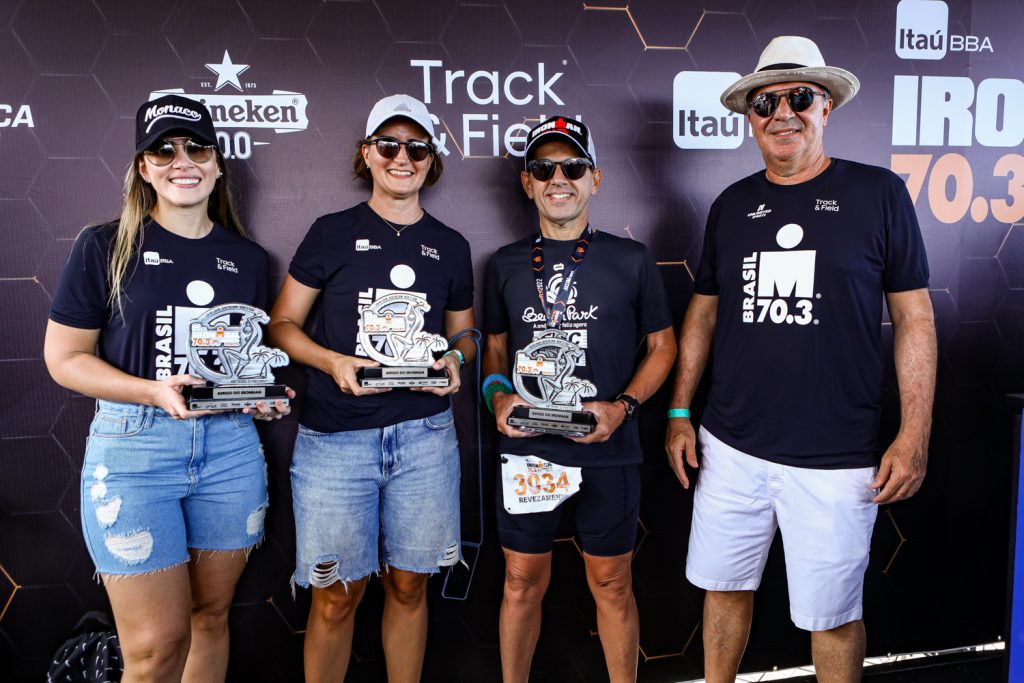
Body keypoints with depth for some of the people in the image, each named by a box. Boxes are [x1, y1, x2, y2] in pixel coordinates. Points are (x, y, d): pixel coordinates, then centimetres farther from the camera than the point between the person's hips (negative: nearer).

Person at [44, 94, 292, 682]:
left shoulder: (248, 258, 9)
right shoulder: (105, 247, -2)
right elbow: (65, 357, -3)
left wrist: (264, 396, -2)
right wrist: (155, 392, -18)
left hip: (231, 445, 4)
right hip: (134, 446, -3)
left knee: (210, 616, 15)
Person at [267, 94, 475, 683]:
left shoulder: (450, 246, 10)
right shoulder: (333, 233, 2)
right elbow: (282, 323, 4)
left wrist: (455, 357, -4)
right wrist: (333, 361, -14)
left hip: (424, 436, 2)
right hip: (336, 439, -2)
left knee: (409, 587, 12)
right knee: (337, 595, 5)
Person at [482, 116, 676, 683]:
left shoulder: (630, 260, 1)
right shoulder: (506, 264, 7)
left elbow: (662, 345, 5)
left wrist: (623, 406, -10)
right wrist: (497, 394, -6)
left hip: (608, 450, -1)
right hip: (525, 447, 2)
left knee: (611, 584, 10)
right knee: (523, 581, 11)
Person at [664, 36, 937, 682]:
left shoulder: (878, 193, -3)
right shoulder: (732, 205, 7)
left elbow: (914, 317, -3)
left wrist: (915, 435, -8)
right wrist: (680, 414, 9)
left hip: (834, 459, -3)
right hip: (731, 447, 4)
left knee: (832, 616, 10)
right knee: (724, 586, 15)